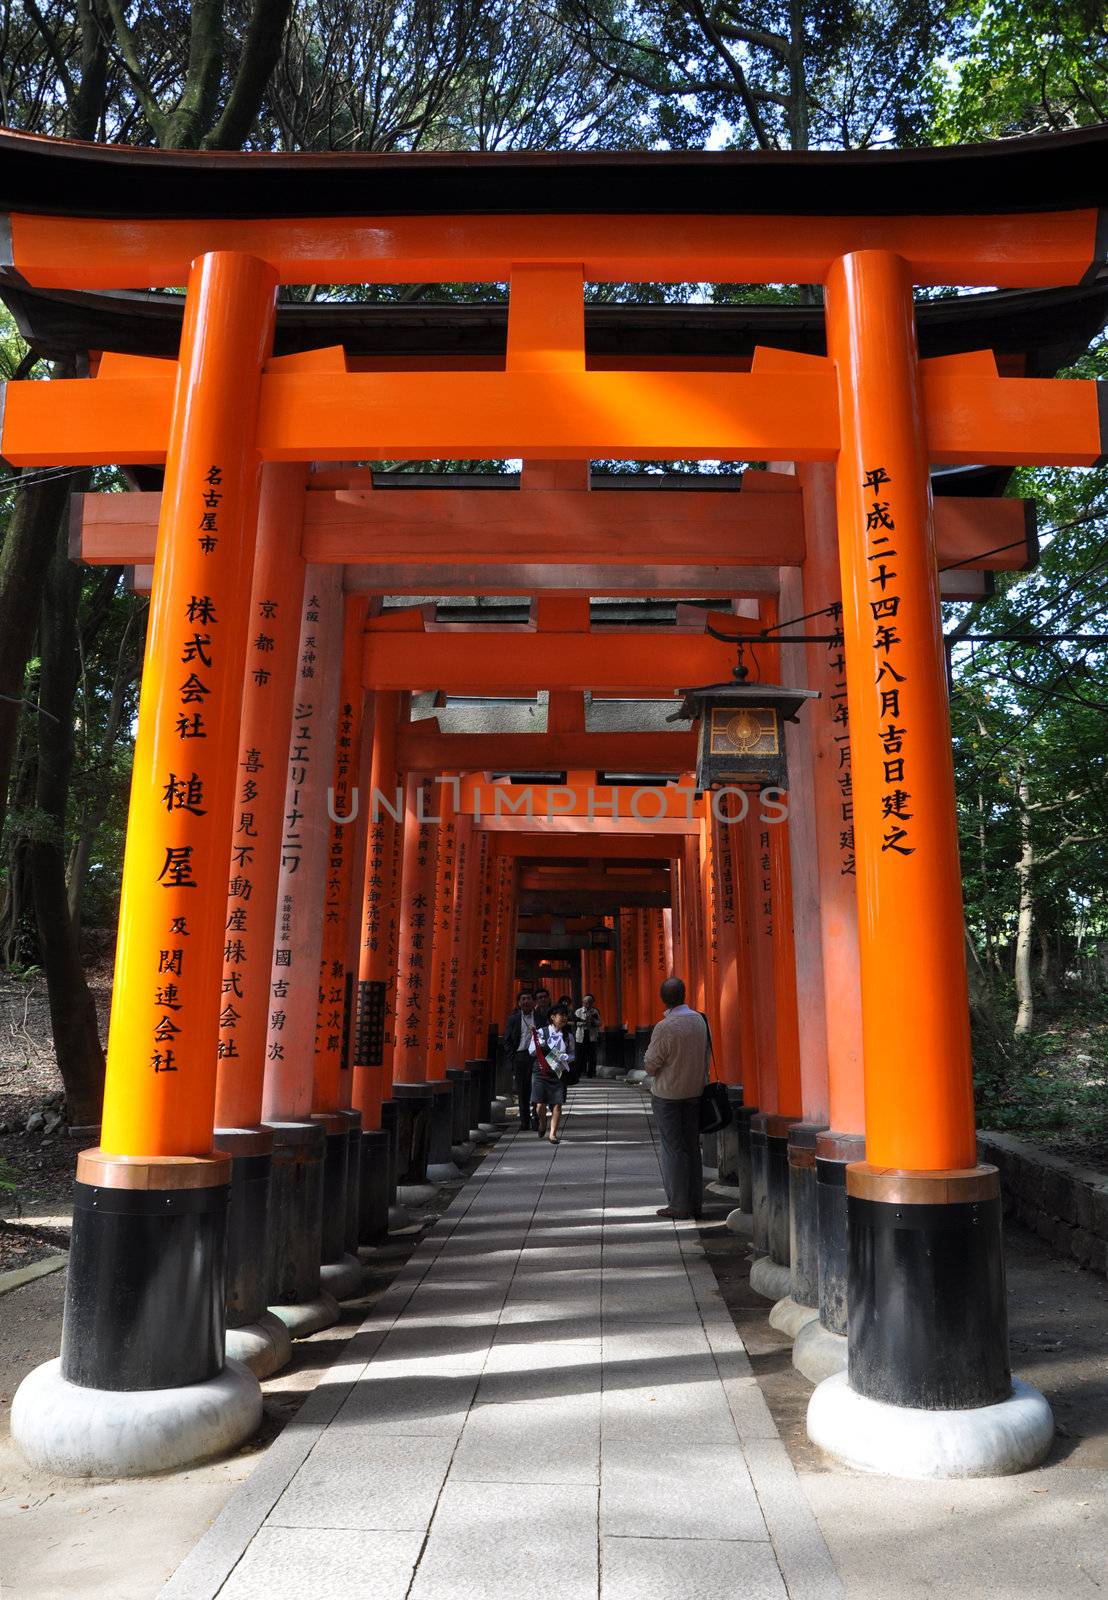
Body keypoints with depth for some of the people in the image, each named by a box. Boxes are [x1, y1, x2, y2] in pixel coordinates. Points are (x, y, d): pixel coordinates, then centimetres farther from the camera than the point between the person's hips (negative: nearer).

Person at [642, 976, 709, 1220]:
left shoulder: (664, 1027, -21)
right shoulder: (700, 1020, -3)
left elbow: (650, 1064, -15)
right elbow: (707, 1053, 7)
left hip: (668, 1094, -5)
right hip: (695, 1092, 5)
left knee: (672, 1149, 3)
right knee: (692, 1147, 14)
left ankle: (679, 1205, 7)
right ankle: (696, 1202, 20)